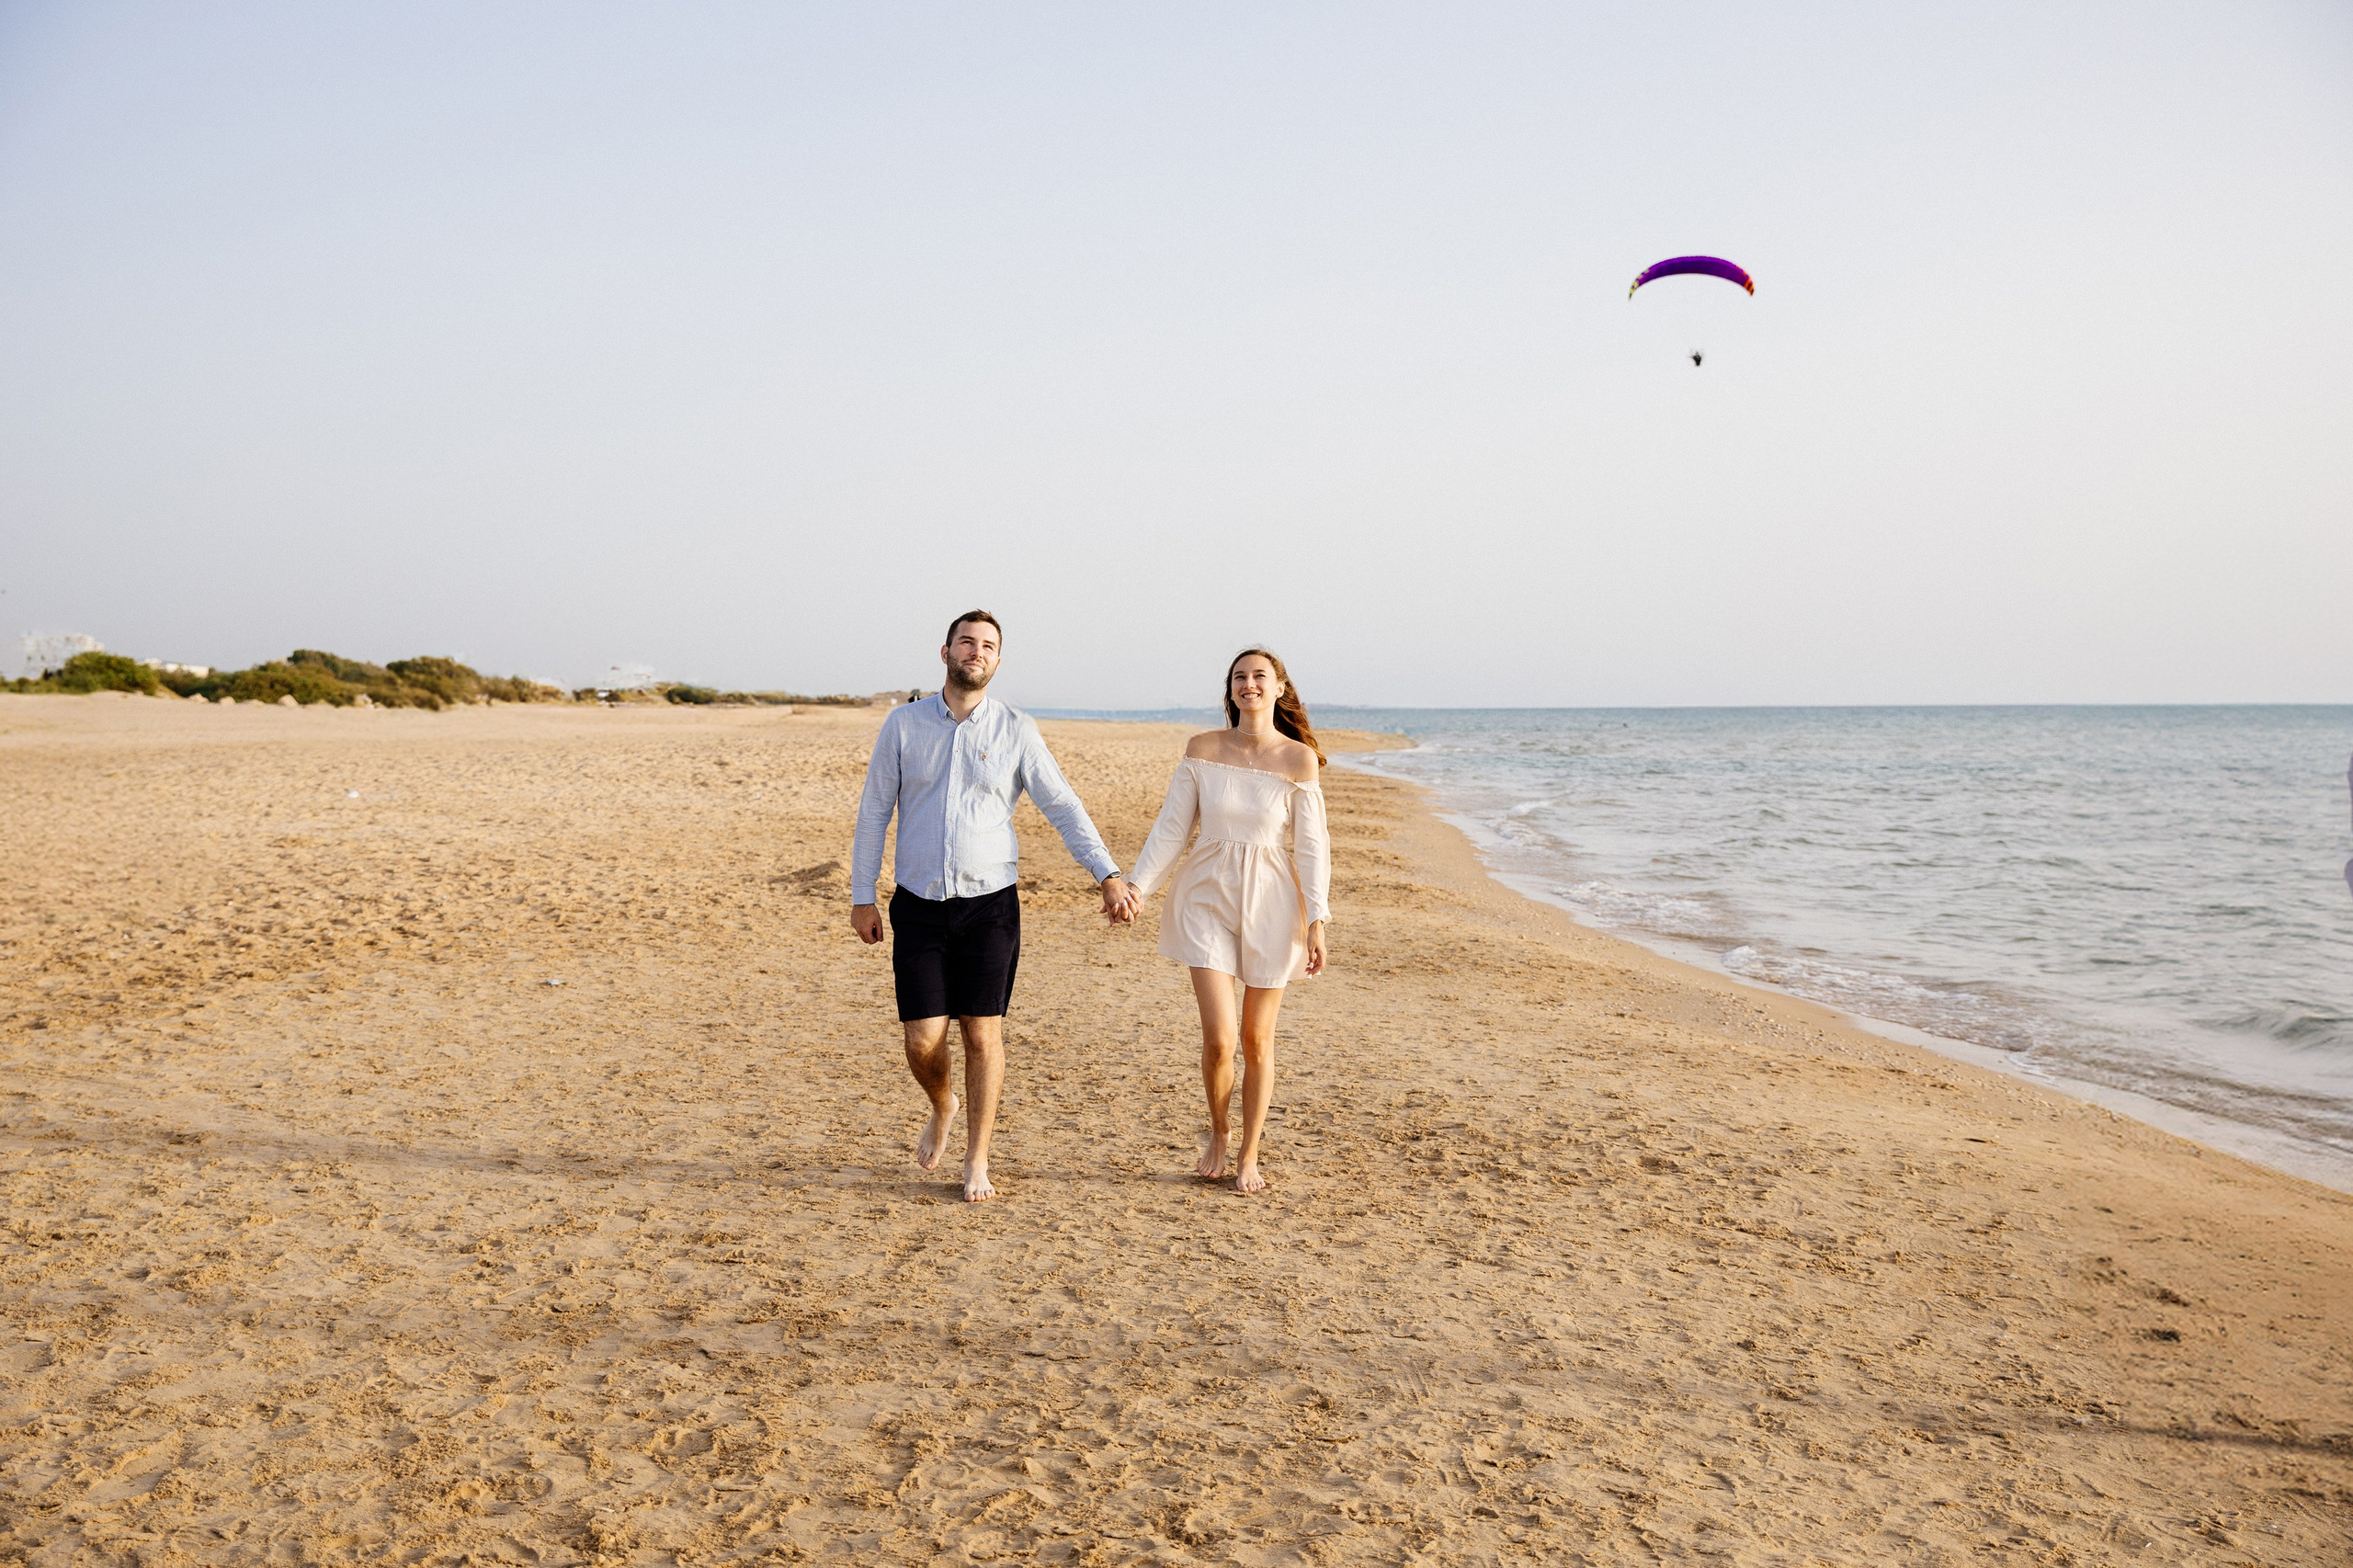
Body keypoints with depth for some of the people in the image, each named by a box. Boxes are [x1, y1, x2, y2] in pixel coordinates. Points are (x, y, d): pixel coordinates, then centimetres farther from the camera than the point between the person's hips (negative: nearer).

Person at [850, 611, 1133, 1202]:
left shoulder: (1016, 732, 0)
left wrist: (1107, 874, -13)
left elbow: (1063, 808, -1)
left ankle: (977, 1162, 15)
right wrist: (862, 897, 3)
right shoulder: (903, 724, 3)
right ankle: (942, 1110, 31)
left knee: (983, 1034, 0)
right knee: (923, 1039, -3)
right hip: (919, 905, 1)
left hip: (989, 904, -1)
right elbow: (873, 812, 6)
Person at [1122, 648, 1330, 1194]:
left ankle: (1249, 1155, 26)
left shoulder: (1299, 758, -5)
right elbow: (1172, 826, 2)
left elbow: (1311, 844, -4)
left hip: (1270, 901, 0)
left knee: (1257, 1038, 8)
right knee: (1219, 1037, -8)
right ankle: (1218, 1133, 22)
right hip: (1208, 896, 0)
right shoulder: (1202, 749, -1)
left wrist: (1317, 920, -9)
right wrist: (1138, 885, -8)